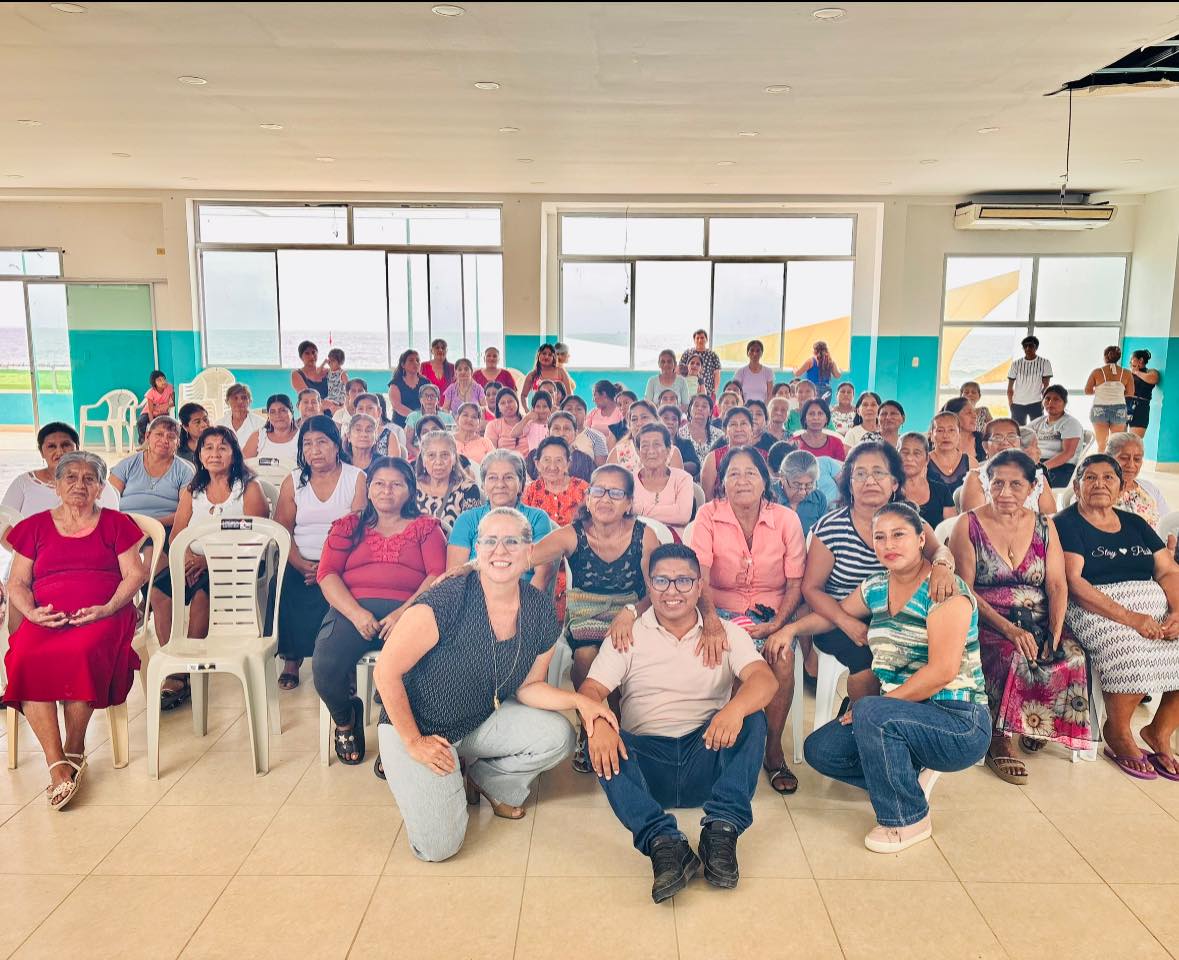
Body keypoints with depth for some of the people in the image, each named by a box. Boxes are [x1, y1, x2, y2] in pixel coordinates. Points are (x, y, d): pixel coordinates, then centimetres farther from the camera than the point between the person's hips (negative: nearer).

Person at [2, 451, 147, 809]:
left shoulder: (115, 523, 15)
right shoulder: (35, 526, 20)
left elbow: (134, 575, 6)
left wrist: (108, 609, -11)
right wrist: (31, 612, -6)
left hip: (102, 616, -2)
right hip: (45, 618, 2)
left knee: (80, 653, -36)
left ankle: (75, 750, -17)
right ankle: (56, 764, -29)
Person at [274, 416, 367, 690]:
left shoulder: (356, 479, 4)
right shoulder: (293, 481, 13)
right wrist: (302, 565, -12)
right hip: (299, 564, 3)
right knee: (282, 591, -27)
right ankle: (291, 659, -5)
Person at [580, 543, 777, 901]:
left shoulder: (727, 633, 9)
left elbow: (765, 679, -10)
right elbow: (591, 690, -4)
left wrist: (735, 709, -34)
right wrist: (597, 722, -29)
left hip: (707, 755, 1)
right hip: (646, 759, 0)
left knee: (752, 718, -24)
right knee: (600, 743, -29)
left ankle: (722, 829, -27)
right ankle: (663, 842, -37)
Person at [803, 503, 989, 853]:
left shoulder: (946, 591, -16)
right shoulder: (876, 588, 6)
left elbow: (942, 671, -23)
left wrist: (880, 704, -19)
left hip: (959, 722, -7)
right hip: (903, 716, 7)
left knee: (871, 713, -32)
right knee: (819, 749, -5)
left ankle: (909, 820, -9)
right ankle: (911, 775, 15)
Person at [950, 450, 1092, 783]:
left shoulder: (1044, 527, 11)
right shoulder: (968, 526, -1)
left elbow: (1057, 585, 5)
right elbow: (964, 590, -9)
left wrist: (1055, 631, -13)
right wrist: (1008, 629, -20)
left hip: (1037, 623, 4)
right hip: (985, 623, -4)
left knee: (1073, 657, -23)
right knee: (1013, 657, -33)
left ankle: (1040, 725, 2)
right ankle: (997, 740, -15)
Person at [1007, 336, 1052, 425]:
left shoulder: (1045, 362, 0)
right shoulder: (1016, 363, 4)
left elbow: (1046, 385, 0)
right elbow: (1010, 387, 7)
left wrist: (1043, 401, -6)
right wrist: (1010, 403, 3)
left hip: (1036, 404, -2)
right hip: (1017, 404, 2)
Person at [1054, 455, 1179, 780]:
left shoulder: (1135, 524, 20)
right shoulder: (1066, 524, 0)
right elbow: (1073, 582, -12)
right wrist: (1128, 617, -21)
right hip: (1097, 609, -6)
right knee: (1130, 650, -32)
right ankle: (1117, 734, -5)